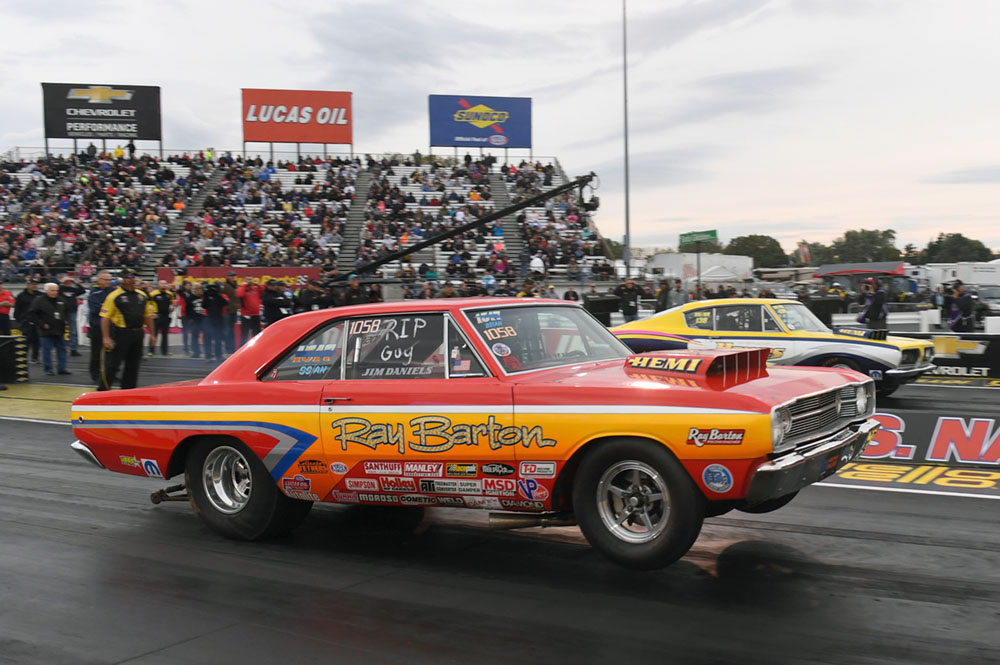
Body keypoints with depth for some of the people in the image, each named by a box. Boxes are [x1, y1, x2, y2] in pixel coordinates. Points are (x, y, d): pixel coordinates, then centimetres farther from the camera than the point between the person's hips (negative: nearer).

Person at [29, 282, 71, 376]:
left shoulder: (61, 300, 10)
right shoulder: (39, 300, -8)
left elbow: (67, 311, 24)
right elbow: (33, 314, -10)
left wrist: (65, 321, 11)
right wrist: (42, 324, -14)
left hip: (60, 330, 5)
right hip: (47, 331, -5)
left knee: (62, 349, 8)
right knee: (47, 350, -1)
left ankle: (62, 368, 15)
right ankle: (48, 369, 6)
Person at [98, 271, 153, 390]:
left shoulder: (142, 295, 11)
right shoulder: (114, 296, -6)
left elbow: (148, 316, 18)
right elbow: (105, 317, -9)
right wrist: (106, 338, -15)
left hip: (137, 335, 6)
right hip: (120, 334, -6)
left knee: (133, 365, 11)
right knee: (112, 365, -3)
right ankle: (102, 391, 5)